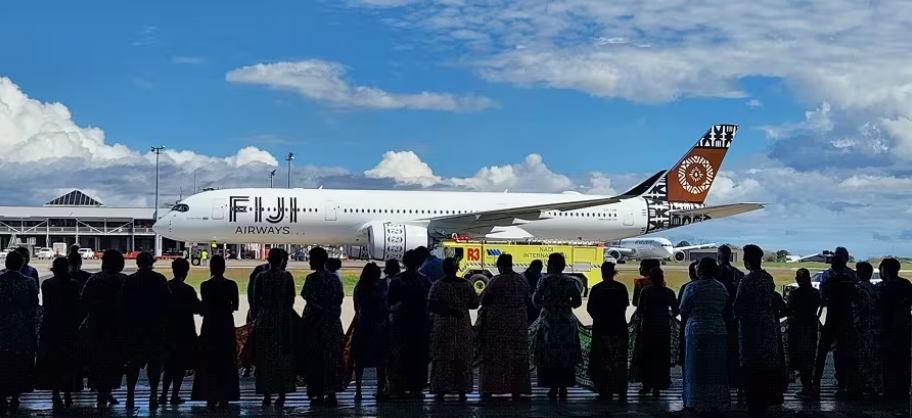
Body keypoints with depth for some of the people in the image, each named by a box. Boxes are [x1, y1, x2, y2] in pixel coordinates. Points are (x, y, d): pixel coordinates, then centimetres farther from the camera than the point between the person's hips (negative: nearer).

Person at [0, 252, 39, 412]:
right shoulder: (29, 282, -6)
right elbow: (34, 308, -3)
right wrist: (31, 325, 9)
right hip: (23, 330, 0)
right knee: (20, 363, 9)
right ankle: (15, 396, 11)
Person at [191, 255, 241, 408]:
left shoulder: (205, 285, -9)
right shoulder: (231, 285, -4)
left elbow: (204, 308, -8)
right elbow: (235, 306, 0)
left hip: (210, 325, -1)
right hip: (227, 326, 1)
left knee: (209, 361, 8)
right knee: (226, 361, 9)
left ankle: (211, 397, 4)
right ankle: (224, 397, 8)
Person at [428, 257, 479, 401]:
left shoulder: (437, 285, -6)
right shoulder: (465, 284, 0)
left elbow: (431, 306, -13)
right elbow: (474, 303, 4)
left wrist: (446, 310, -4)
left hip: (442, 326, -2)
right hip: (463, 326, 2)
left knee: (442, 357, 3)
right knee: (462, 358, 8)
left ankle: (441, 390, 0)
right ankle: (462, 390, 8)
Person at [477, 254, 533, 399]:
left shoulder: (496, 281, -13)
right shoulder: (522, 280, 0)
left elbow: (484, 300, -9)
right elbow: (528, 300, 8)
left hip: (497, 323, -4)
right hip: (518, 322, 4)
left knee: (493, 355, 4)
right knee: (517, 356, 10)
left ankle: (489, 389, 3)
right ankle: (516, 390, 12)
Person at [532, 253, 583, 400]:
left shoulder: (545, 280, -7)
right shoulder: (571, 282, -1)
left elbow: (536, 300, -9)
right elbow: (577, 302, -2)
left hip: (549, 323, -2)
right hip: (567, 323, 2)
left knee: (550, 356, 5)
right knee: (566, 356, 9)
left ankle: (553, 388, 2)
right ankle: (563, 387, 8)